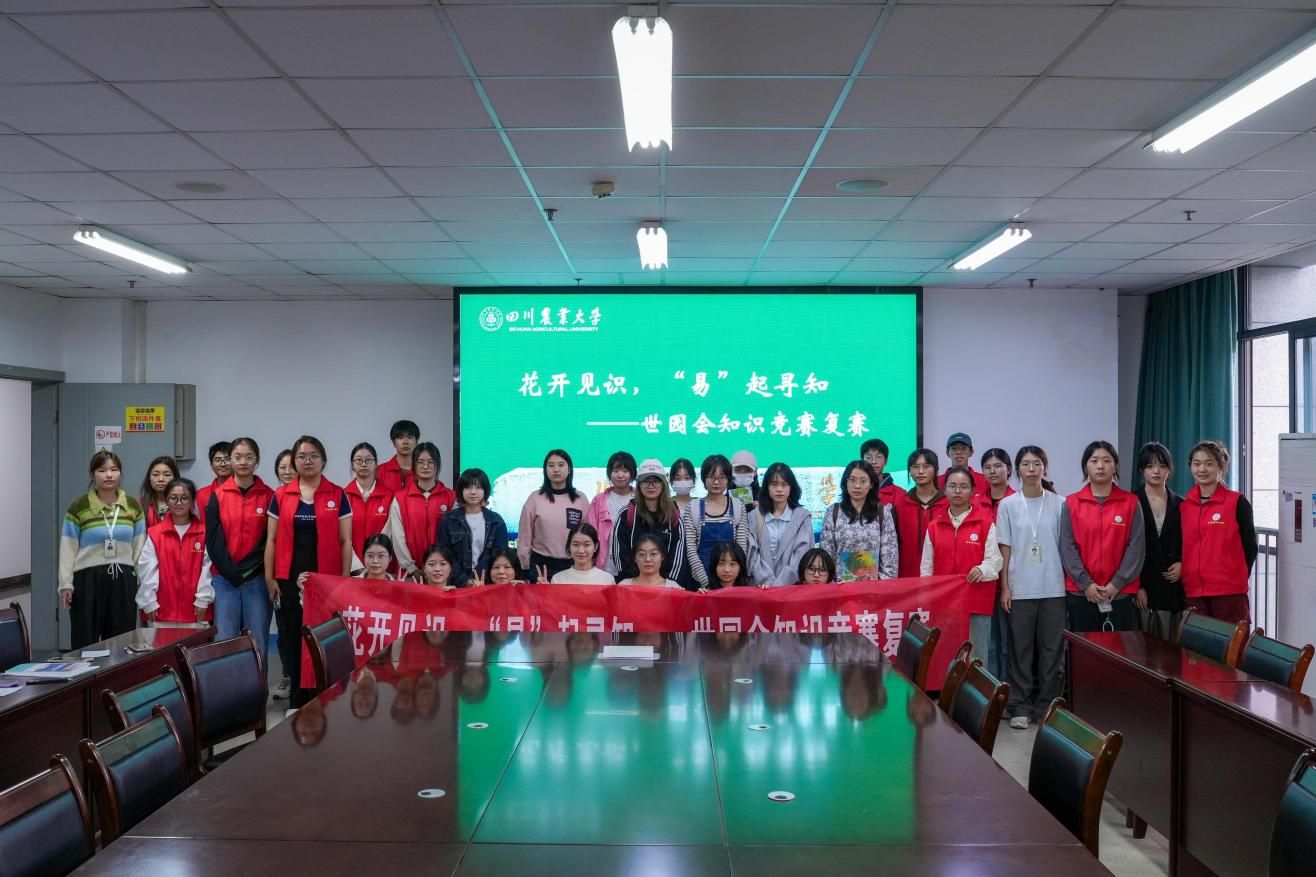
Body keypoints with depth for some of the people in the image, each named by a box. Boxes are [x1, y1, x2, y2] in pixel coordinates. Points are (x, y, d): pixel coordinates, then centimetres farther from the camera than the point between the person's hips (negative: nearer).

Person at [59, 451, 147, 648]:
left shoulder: (133, 506, 7)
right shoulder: (78, 507, -1)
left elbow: (139, 547, 7)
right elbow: (68, 549, -1)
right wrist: (65, 584, -5)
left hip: (123, 579, 3)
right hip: (88, 579, -2)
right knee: (86, 642, 2)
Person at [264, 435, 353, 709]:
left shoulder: (338, 495, 1)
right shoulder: (281, 496, 5)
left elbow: (345, 541, 1)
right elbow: (271, 540, 7)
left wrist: (345, 580, -4)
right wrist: (269, 578, 1)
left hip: (326, 579, -2)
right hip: (290, 579, 2)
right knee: (294, 638, 7)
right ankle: (297, 701, 18)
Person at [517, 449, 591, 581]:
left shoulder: (580, 499, 2)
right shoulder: (535, 498, -1)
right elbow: (525, 536, 2)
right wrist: (525, 569, 2)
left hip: (573, 565, 1)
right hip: (541, 565, -1)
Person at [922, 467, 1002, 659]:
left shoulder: (986, 523, 2)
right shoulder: (934, 526, 10)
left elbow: (995, 559, -3)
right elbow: (926, 566, 11)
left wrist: (982, 569, -24)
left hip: (977, 602, -2)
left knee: (976, 656, 2)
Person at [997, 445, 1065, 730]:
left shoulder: (1059, 504, 3)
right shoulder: (1008, 505, 2)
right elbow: (1004, 550, 2)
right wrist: (1005, 587, -2)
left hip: (1053, 588, 1)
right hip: (1020, 588, 0)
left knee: (1052, 647, 4)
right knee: (1020, 648, 4)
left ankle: (1047, 706, 16)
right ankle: (1019, 707, 12)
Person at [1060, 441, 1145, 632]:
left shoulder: (1131, 502, 3)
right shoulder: (1071, 503, 3)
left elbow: (1136, 546, -3)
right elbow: (1067, 547, -2)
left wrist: (1117, 583, -10)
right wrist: (1085, 583, -10)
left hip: (1120, 592, 0)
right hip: (1080, 592, 0)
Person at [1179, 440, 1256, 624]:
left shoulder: (1237, 502, 0)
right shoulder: (1183, 506, 9)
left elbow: (1250, 547, 4)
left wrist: (1236, 578, 4)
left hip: (1229, 593, -3)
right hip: (1192, 592, 3)